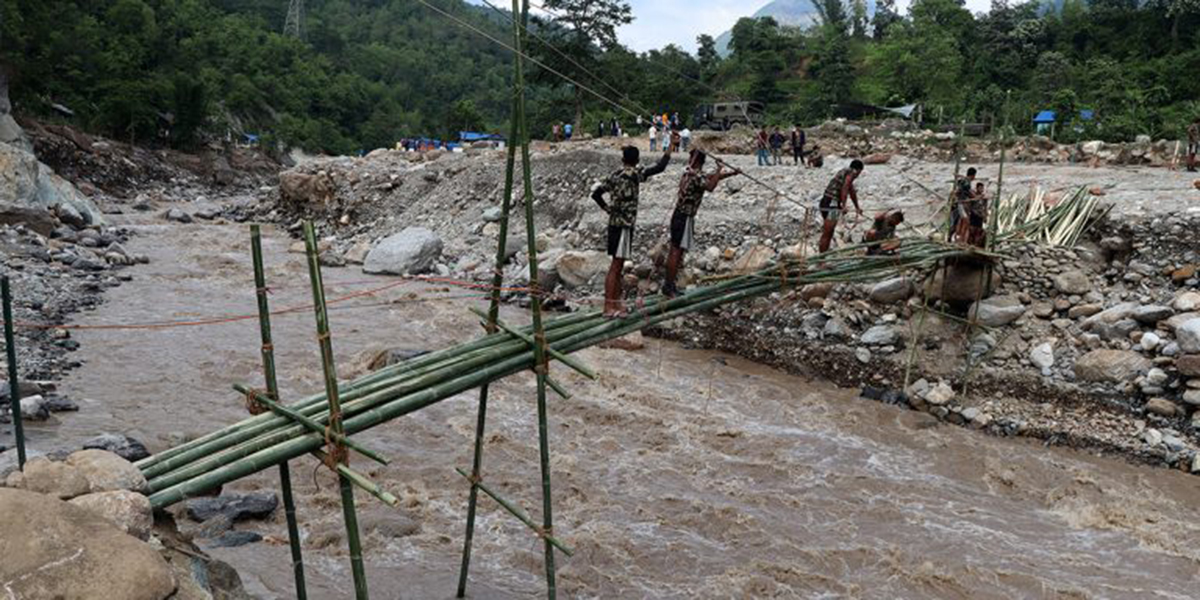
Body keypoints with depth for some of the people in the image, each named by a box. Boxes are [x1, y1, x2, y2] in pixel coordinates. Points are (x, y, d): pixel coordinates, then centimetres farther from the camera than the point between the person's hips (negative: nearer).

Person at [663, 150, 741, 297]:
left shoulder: (689, 173, 11)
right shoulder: (696, 175, -16)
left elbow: (710, 178, 23)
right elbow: (710, 186, -36)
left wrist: (732, 173, 17)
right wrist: (719, 170, -25)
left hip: (679, 216, 9)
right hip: (684, 218, -9)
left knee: (675, 251, 14)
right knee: (676, 252, -7)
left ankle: (668, 284, 20)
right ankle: (669, 287, -5)